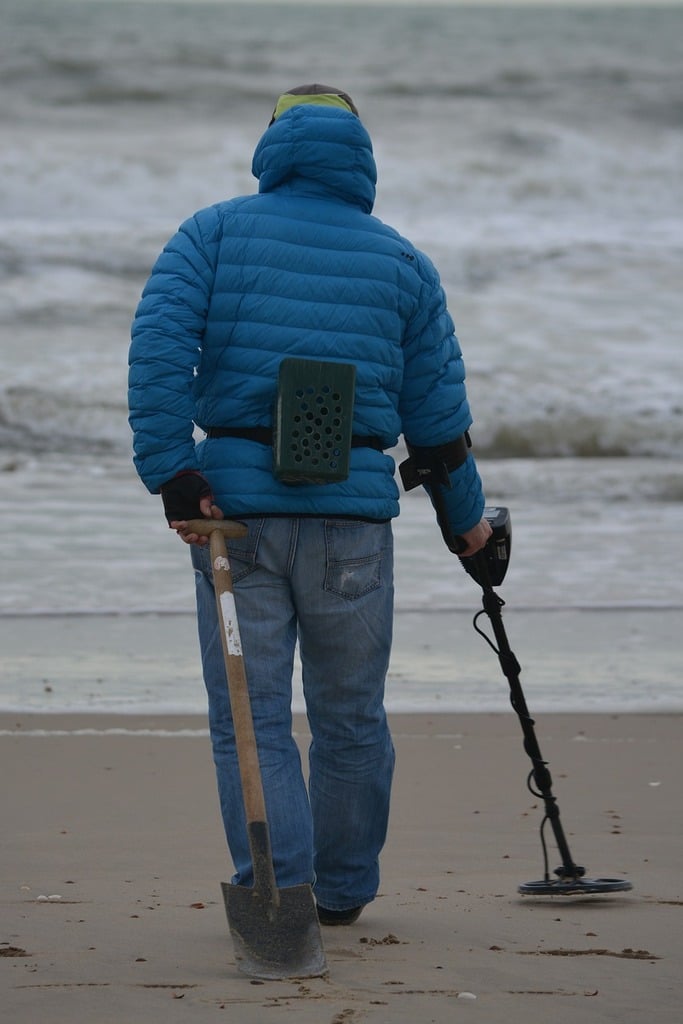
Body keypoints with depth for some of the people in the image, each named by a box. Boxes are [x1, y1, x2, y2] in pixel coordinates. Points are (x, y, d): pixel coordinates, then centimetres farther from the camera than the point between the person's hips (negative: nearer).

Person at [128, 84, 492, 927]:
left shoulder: (216, 233, 6)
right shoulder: (402, 262, 10)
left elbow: (159, 343, -10)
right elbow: (436, 412, 11)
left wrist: (173, 476, -12)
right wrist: (465, 519, 24)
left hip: (236, 504, -1)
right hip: (353, 510, 1)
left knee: (250, 716, 3)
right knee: (350, 717, 15)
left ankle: (276, 887, -10)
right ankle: (343, 891, 27)